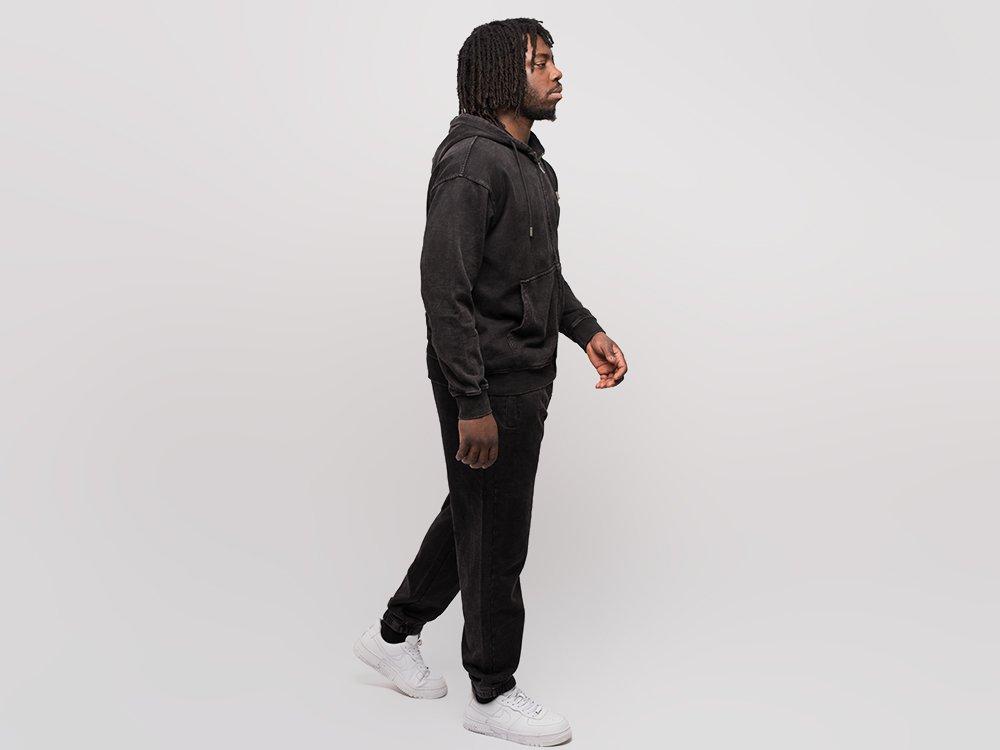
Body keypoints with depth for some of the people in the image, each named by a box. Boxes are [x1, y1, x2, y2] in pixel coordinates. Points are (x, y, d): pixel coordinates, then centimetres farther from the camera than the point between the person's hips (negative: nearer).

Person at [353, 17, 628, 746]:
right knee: (496, 537, 3)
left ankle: (395, 634, 38)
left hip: (526, 377, 10)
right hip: (488, 384, -10)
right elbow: (445, 290, -24)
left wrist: (589, 331, 10)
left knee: (473, 515, 20)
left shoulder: (533, 164, 14)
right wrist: (472, 404, -24)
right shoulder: (472, 164, -19)